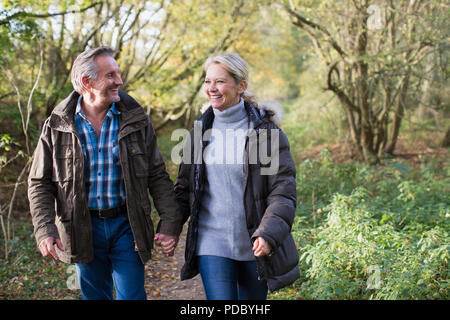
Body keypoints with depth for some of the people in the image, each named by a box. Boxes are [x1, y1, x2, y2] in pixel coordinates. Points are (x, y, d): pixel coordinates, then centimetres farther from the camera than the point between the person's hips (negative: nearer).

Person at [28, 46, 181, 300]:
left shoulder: (136, 120, -3)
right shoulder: (57, 126, -4)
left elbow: (158, 176, 0)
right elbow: (40, 183, 1)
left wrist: (170, 222, -8)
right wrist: (44, 229, -11)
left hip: (126, 224, -1)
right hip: (83, 230, 1)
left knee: (132, 295, 3)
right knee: (94, 295, 16)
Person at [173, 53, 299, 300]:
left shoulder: (265, 130, -6)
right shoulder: (200, 130, 5)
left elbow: (283, 191, -10)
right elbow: (184, 187, 12)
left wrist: (268, 234, -24)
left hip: (255, 245, -1)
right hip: (212, 243, 2)